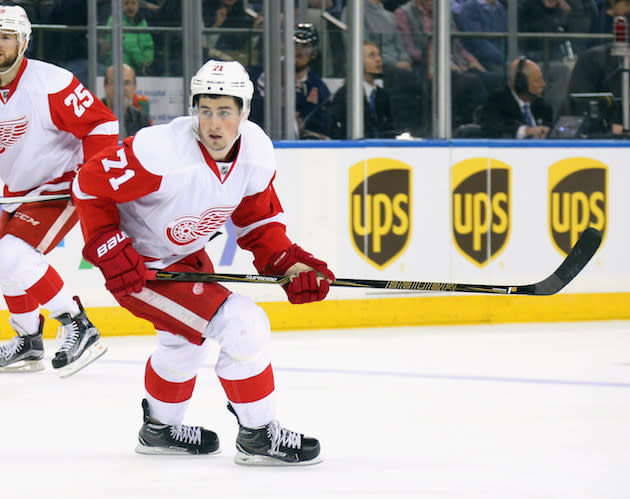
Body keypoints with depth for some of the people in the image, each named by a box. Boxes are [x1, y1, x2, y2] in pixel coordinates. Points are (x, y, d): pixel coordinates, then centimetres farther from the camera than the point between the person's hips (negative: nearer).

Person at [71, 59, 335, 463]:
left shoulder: (257, 150, -12)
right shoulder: (163, 152, -34)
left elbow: (258, 219, 2)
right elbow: (90, 184, -24)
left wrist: (288, 262, -13)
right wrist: (110, 251, -28)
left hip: (184, 252, 9)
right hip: (138, 264, -9)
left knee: (187, 337, 31)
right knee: (242, 325, -17)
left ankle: (160, 428, 57)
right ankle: (258, 435, -1)